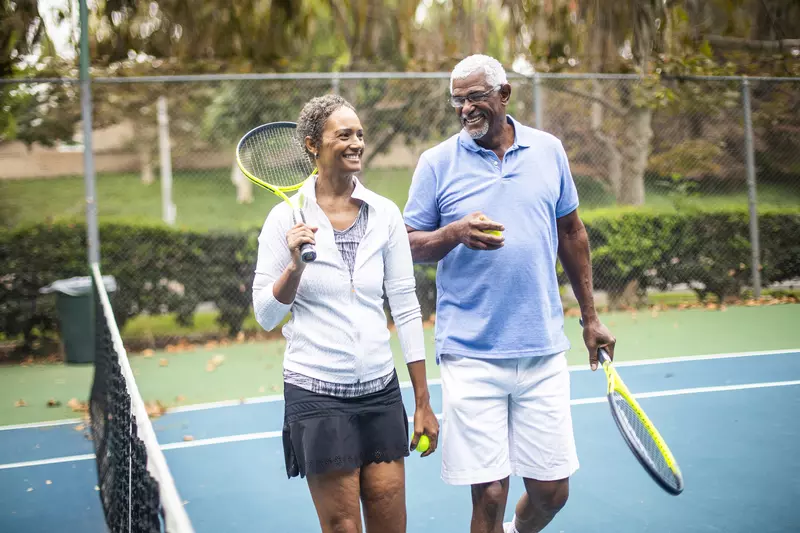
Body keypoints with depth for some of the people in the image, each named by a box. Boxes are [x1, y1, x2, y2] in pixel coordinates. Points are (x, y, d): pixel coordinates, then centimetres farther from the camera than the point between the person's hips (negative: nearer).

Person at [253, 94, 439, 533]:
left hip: (381, 390, 3)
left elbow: (406, 308, 4)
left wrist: (423, 403, 4)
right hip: (316, 394, -3)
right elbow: (265, 316, -2)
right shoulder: (286, 218, -5)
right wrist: (296, 264, -20)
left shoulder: (385, 213, 2)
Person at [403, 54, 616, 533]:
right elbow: (412, 245, 2)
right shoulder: (437, 162, 1)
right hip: (471, 356, -2)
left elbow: (572, 233, 15)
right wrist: (454, 232, -19)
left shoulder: (549, 150, 7)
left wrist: (590, 318, 16)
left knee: (552, 491, 9)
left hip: (544, 351, 3)